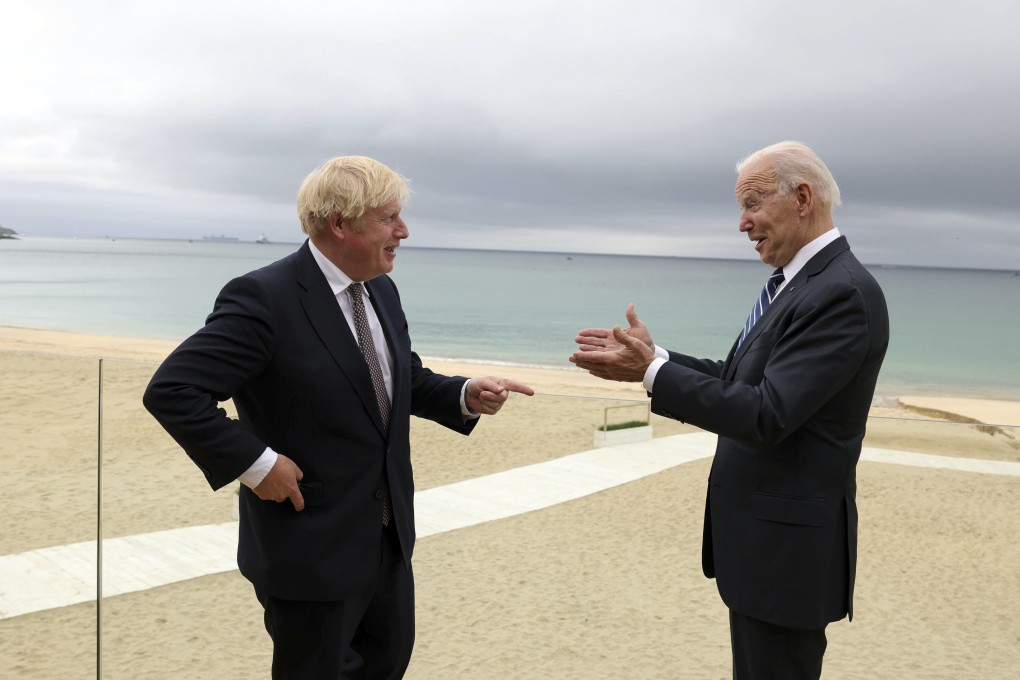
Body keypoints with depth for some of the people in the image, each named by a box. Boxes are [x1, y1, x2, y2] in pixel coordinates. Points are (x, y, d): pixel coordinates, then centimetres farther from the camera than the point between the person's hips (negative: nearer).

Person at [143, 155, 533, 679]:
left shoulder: (381, 292, 4)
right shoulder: (264, 298, -21)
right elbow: (170, 391, -24)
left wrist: (466, 396, -2)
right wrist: (255, 462, -24)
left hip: (390, 537, 8)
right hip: (313, 550, -8)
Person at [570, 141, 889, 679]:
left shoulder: (843, 294, -22)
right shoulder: (800, 283, 9)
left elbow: (766, 416, -28)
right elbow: (738, 379, 12)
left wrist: (651, 370, -23)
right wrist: (650, 357, 2)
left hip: (786, 545, -9)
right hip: (760, 534, 9)